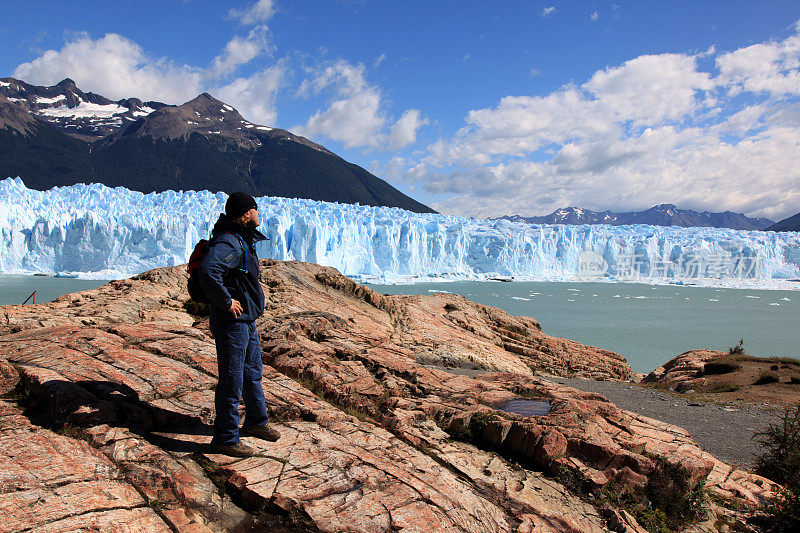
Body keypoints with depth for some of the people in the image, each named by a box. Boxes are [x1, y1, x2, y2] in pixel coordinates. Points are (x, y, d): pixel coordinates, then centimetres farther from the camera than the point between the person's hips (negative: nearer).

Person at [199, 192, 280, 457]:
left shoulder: (243, 238, 11)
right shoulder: (228, 243, -22)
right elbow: (208, 271, -40)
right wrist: (227, 302, -29)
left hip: (247, 319, 10)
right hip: (232, 322, -10)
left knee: (252, 373, 22)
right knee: (232, 381, -1)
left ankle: (256, 422, 39)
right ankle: (225, 438, 13)